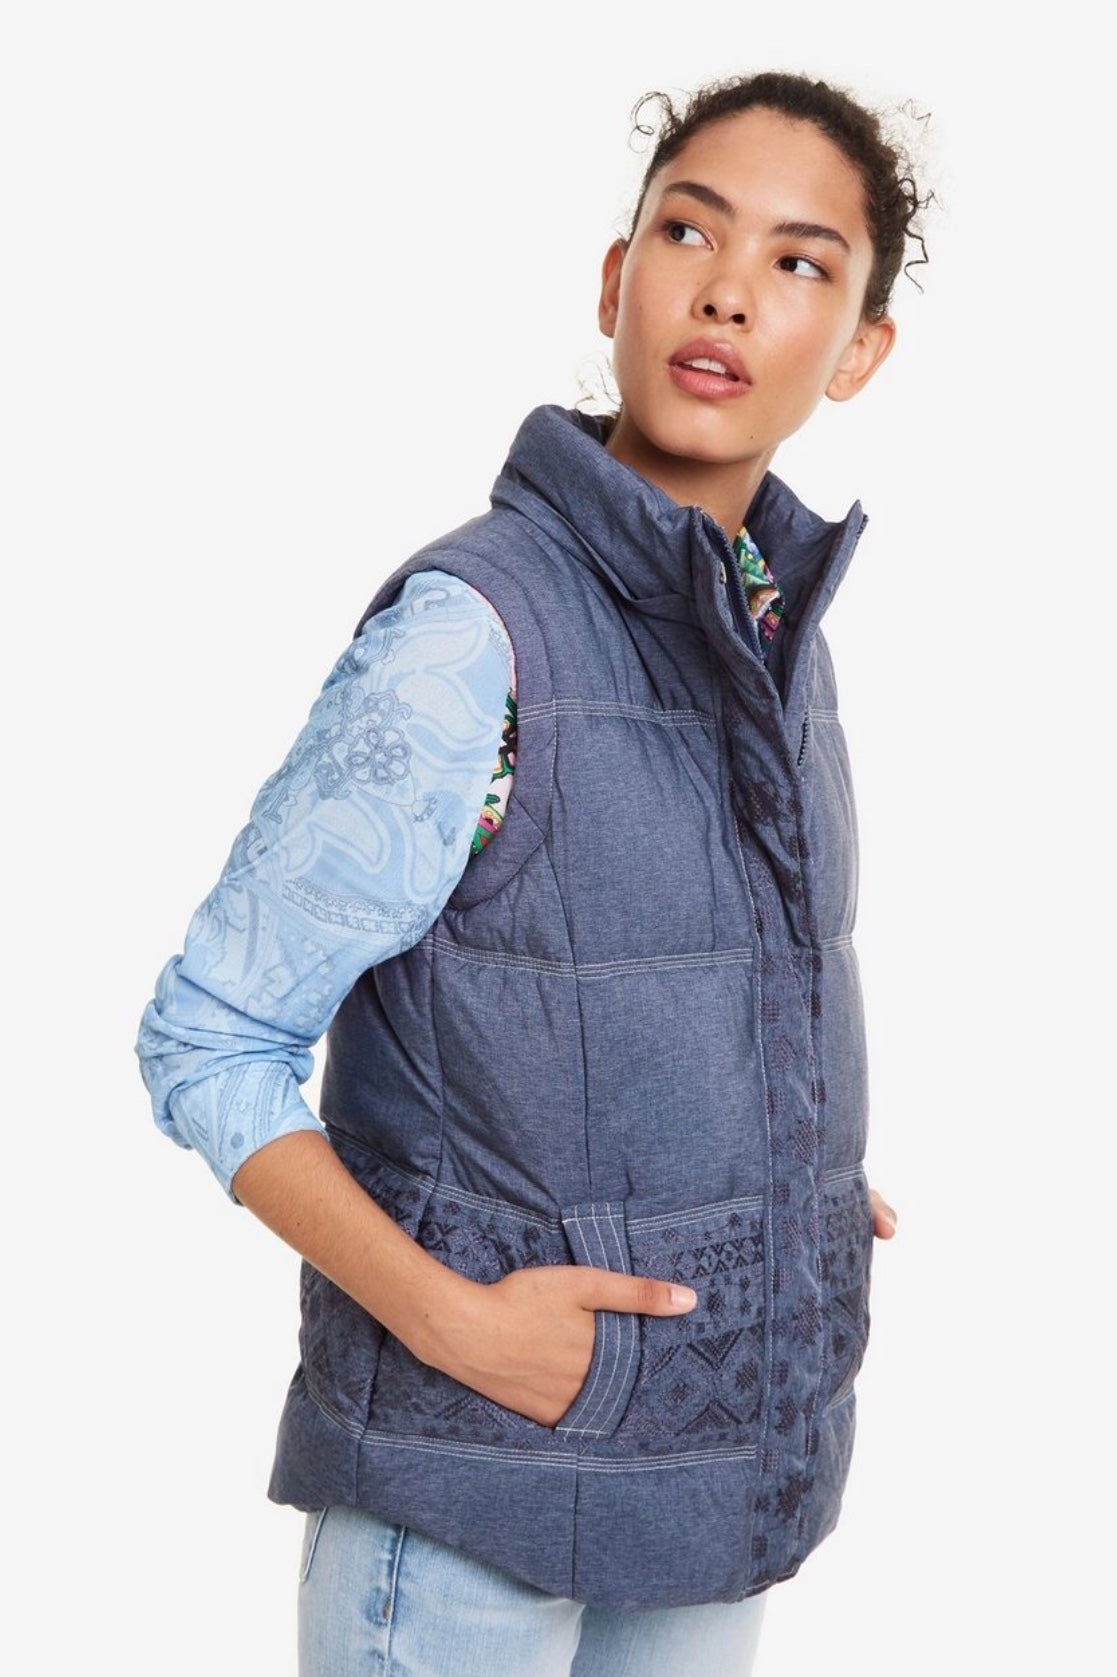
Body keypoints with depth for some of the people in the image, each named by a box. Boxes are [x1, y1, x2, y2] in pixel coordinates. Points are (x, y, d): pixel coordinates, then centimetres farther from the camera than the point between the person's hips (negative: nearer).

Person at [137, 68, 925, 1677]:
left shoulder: (780, 631, 2)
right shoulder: (471, 631, -19)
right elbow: (206, 1041, -14)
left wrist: (809, 1180, 5)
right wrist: (450, 1318, -21)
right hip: (470, 1490, -6)